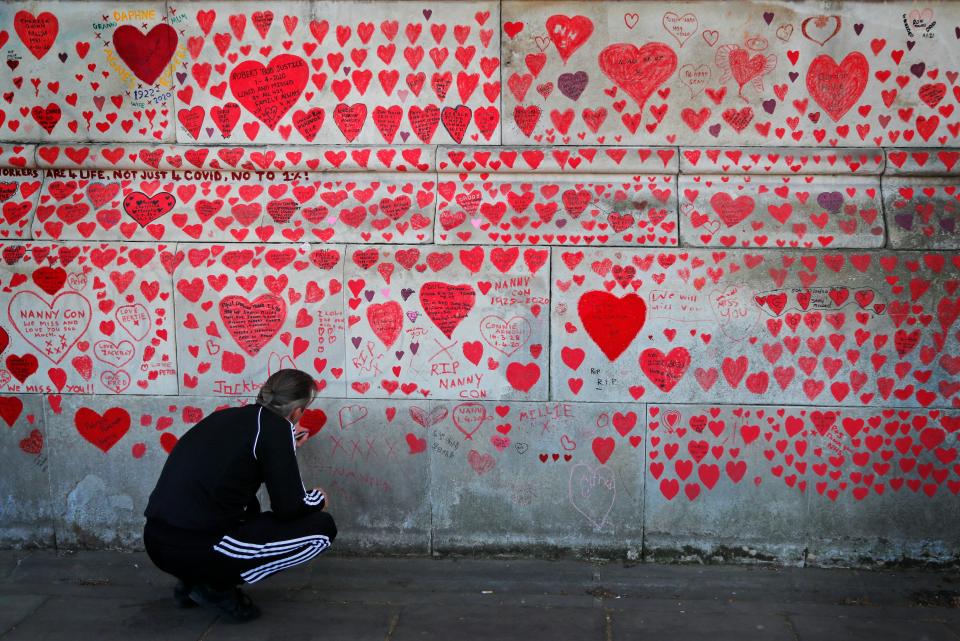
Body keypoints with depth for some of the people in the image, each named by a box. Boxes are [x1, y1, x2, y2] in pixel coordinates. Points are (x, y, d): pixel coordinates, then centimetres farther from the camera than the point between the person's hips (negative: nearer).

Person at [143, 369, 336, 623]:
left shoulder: (227, 417, 16)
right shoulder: (275, 427, -6)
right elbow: (289, 508, -7)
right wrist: (318, 498, 14)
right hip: (198, 547, -9)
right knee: (322, 527, 1)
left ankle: (193, 582, 17)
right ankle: (217, 588, 0)